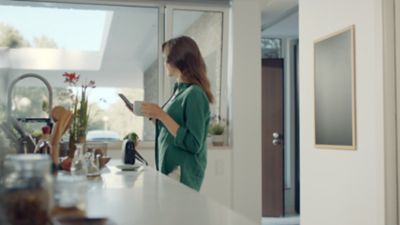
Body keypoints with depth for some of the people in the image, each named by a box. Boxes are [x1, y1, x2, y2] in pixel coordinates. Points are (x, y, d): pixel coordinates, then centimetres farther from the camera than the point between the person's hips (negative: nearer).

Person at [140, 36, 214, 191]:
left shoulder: (194, 94, -16)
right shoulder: (179, 90, 9)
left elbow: (193, 145, -21)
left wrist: (162, 115, -21)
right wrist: (151, 115, 7)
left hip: (182, 173, -8)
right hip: (169, 168, 8)